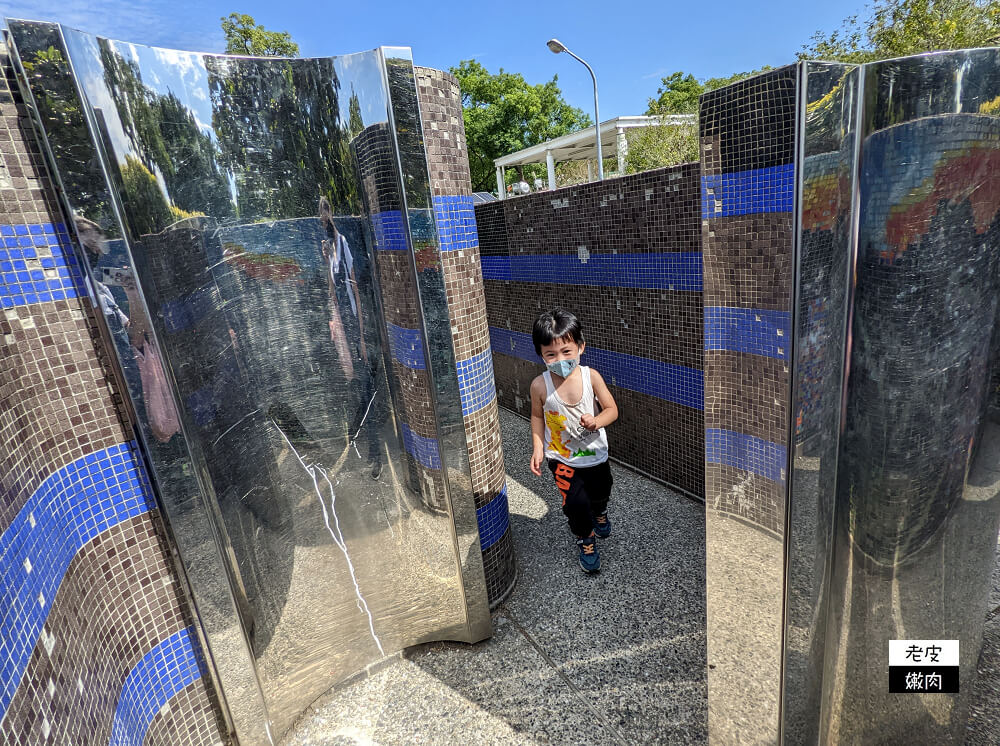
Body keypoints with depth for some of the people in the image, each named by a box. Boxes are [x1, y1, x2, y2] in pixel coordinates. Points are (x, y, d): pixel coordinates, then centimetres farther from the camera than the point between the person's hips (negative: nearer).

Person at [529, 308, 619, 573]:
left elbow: (612, 409, -11)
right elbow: (537, 416, -3)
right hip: (562, 458, -2)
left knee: (600, 491, 25)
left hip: (595, 453, 2)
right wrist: (538, 447, -9)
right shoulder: (540, 385, -22)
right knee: (576, 502, -9)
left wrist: (597, 421, -31)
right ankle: (586, 542, 24)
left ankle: (600, 513, 63)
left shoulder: (591, 376, -21)